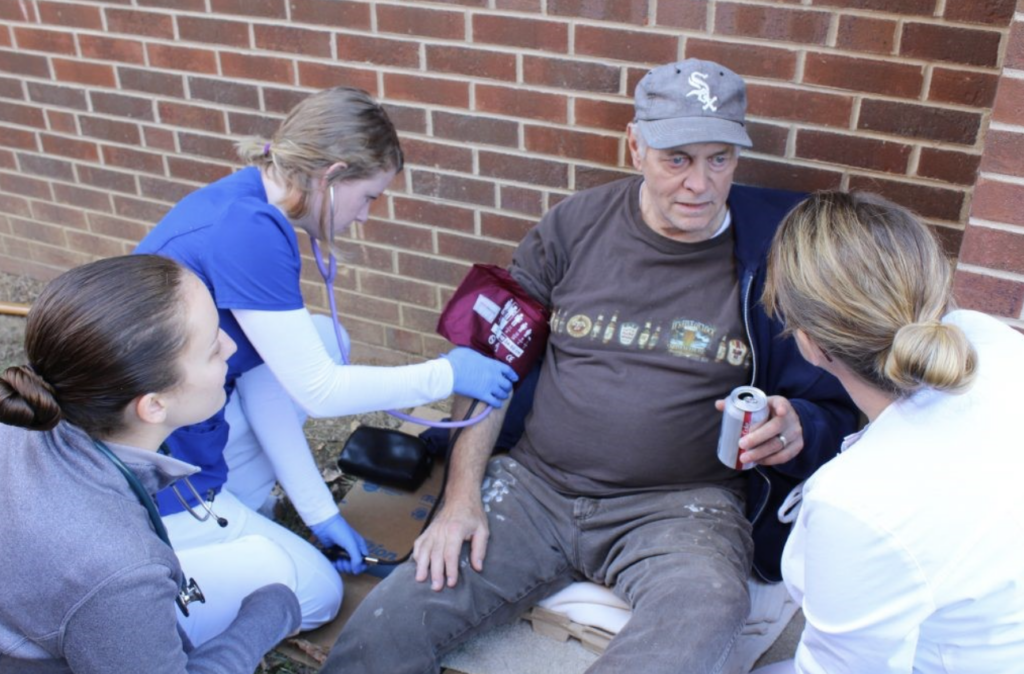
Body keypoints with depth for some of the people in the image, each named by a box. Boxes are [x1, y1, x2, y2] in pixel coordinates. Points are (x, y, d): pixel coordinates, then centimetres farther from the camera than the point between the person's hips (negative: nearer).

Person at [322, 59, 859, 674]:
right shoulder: (573, 227, 5)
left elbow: (835, 411, 8)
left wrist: (795, 430, -18)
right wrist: (462, 496, -2)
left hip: (679, 506, -1)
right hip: (536, 485, 2)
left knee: (706, 612, -37)